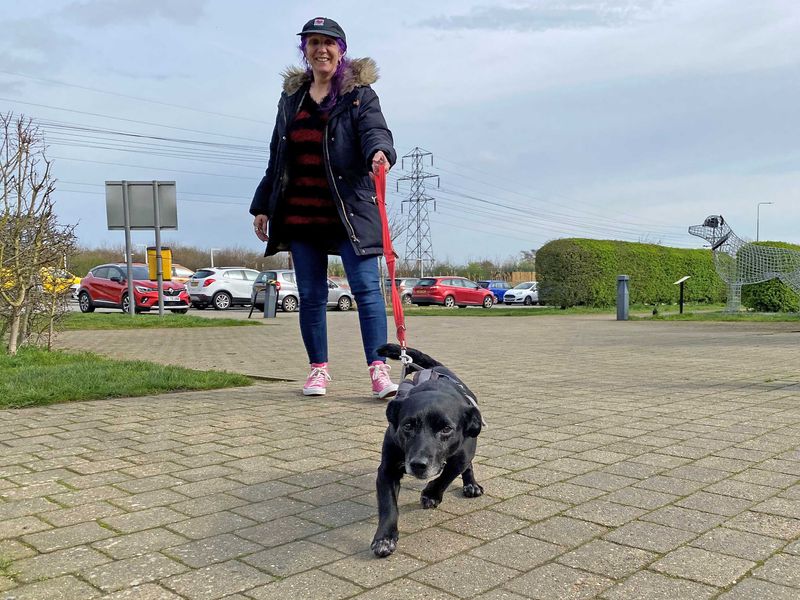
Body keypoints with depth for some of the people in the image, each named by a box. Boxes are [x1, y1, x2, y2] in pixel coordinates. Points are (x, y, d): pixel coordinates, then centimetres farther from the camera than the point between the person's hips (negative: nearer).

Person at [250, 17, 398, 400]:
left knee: (366, 287, -10)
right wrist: (262, 206, 18)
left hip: (349, 210, -4)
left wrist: (380, 152, -37)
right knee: (310, 295, 7)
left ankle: (378, 369, -8)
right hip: (300, 213, 4)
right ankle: (318, 368, 19)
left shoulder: (358, 93, 5)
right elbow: (277, 157, 20)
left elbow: (374, 129, -13)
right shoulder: (291, 98, 17)